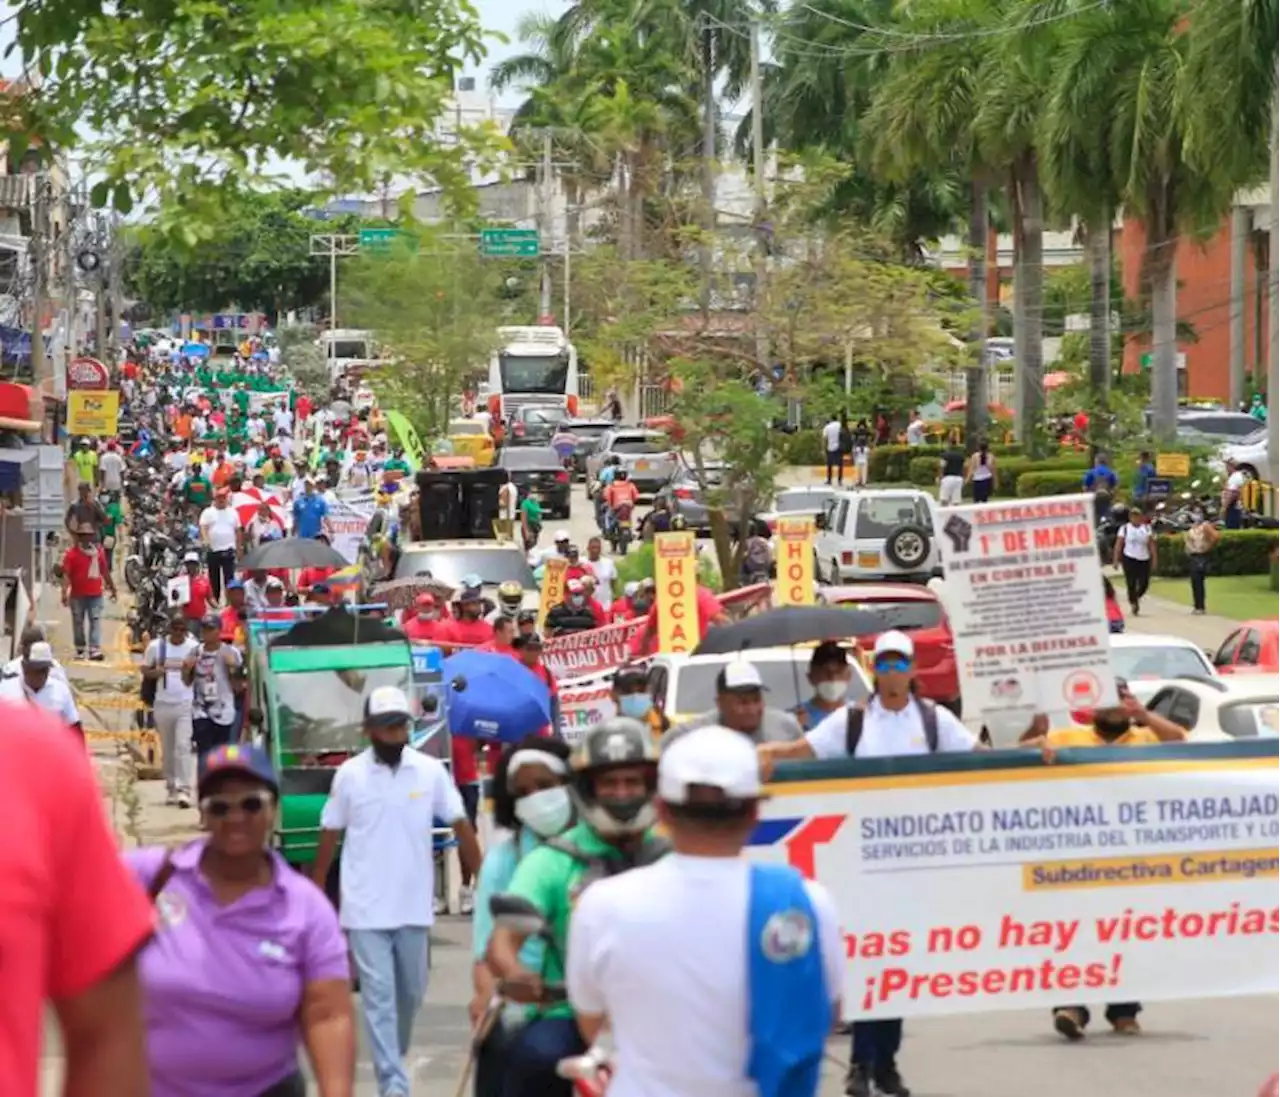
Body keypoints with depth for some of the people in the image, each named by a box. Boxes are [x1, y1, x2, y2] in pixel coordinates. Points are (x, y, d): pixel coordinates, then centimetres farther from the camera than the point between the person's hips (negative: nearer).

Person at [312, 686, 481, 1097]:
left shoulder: (431, 771, -2)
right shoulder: (349, 774, -4)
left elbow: (461, 826, 1)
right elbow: (329, 836, 4)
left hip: (413, 906, 2)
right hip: (365, 908, -2)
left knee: (411, 993, 15)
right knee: (379, 996, -6)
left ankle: (392, 1060, 40)